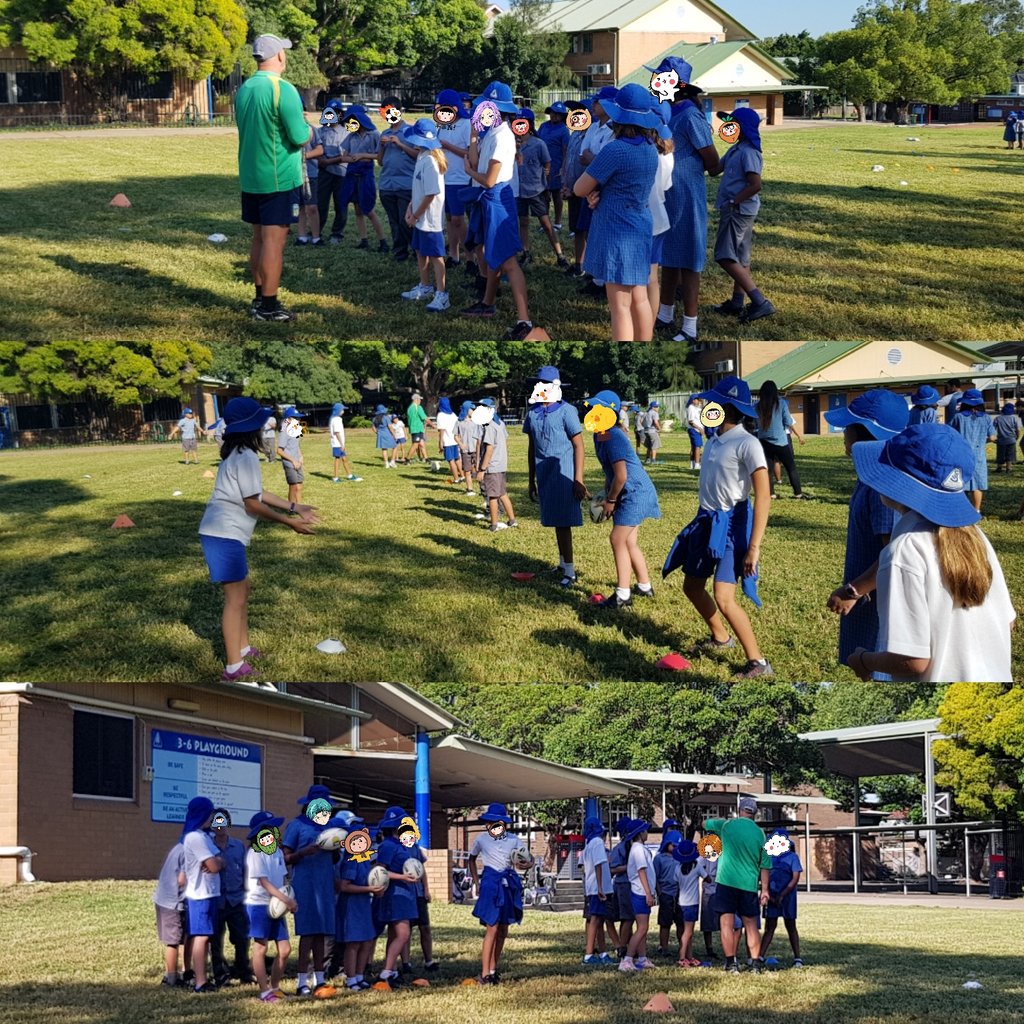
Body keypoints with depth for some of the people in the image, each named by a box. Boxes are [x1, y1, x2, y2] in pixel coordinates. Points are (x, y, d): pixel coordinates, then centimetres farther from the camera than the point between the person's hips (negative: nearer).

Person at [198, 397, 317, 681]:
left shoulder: (238, 454, 14)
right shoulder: (246, 458, -17)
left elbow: (257, 493, 19)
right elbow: (253, 504, -16)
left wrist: (294, 508, 17)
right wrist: (289, 522, -10)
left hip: (226, 533, 10)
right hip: (225, 535, -10)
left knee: (243, 589, 22)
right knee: (235, 598, -7)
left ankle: (243, 649, 33)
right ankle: (234, 668, -4)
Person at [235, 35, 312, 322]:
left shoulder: (244, 89, 8)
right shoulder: (283, 90, -17)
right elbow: (300, 137, -18)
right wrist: (308, 129, 4)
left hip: (250, 177, 8)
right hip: (280, 179, -8)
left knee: (259, 238, 16)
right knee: (274, 241, -4)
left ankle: (260, 297, 23)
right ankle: (268, 306, -3)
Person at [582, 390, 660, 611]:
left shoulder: (614, 438, -24)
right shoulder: (600, 435, 7)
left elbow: (621, 475, -25)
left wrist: (610, 500, -14)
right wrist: (607, 495, 16)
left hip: (635, 493, -10)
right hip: (630, 494, 10)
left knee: (618, 540, -12)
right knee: (629, 542, 17)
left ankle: (622, 598, -11)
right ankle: (645, 587, 31)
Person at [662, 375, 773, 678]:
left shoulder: (746, 444, -18)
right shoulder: (714, 442, 7)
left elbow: (763, 496, -22)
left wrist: (754, 547, -27)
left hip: (732, 525, -9)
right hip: (707, 522, 9)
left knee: (724, 600, -16)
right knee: (692, 586, 19)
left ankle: (758, 662, -5)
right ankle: (720, 638, 42)